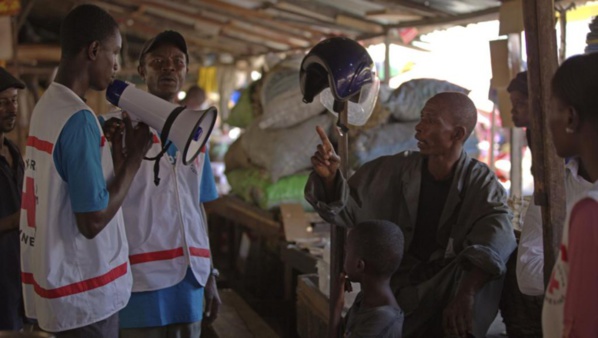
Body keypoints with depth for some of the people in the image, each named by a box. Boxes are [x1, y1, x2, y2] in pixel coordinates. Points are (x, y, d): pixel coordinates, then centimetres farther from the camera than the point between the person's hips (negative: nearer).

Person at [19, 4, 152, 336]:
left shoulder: (46, 106, 7)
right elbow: (93, 220, -21)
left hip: (55, 279, 9)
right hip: (84, 290, -9)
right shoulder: (79, 119, -21)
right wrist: (135, 156, -13)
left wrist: (117, 147, 7)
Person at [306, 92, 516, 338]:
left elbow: (497, 239, -29)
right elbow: (347, 210, 1)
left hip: (447, 290, -1)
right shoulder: (394, 170, -4)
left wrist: (465, 294, -46)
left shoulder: (481, 183, -11)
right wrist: (329, 177, -21)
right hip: (397, 288, 1)